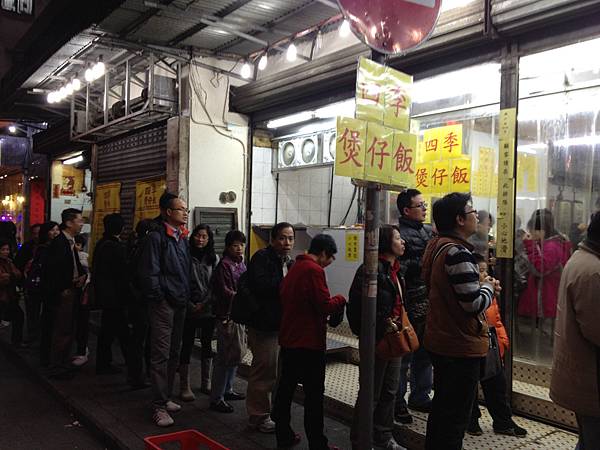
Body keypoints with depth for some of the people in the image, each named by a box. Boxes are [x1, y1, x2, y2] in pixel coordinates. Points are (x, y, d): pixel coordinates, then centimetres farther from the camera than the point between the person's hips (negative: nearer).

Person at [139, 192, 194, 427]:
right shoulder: (156, 237, -11)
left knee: (174, 354, 15)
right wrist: (160, 297, -11)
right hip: (163, 304, -8)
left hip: (180, 304, 8)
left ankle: (166, 397, 28)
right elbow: (149, 273, -15)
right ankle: (159, 406, 4)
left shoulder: (183, 239, 13)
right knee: (161, 355, -4)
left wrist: (187, 297, 11)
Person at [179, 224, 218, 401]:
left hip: (208, 309, 4)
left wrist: (204, 304, -8)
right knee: (187, 345, 0)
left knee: (207, 345, 11)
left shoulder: (214, 259, 6)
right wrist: (191, 305, -11)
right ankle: (184, 386, 9)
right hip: (189, 310, -3)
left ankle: (206, 383, 24)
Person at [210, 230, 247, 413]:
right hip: (227, 316, -9)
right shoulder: (224, 265, -12)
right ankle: (216, 398, 5)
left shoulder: (241, 264, 13)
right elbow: (225, 291, -16)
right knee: (224, 357, -4)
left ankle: (228, 390, 31)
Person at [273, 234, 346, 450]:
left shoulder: (294, 268, 11)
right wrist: (341, 300, 1)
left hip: (288, 339, 9)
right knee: (314, 394, 1)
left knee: (285, 387, 14)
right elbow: (325, 305, -19)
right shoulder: (314, 270, -16)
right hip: (309, 342, -9)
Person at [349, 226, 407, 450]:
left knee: (390, 390, 17)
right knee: (371, 393, 3)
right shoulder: (373, 269, -18)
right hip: (378, 339, -9)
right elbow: (358, 304, -24)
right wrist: (385, 325, -21)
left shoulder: (394, 269, 13)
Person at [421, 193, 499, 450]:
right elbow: (474, 304, -25)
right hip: (461, 346, -10)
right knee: (456, 415, 3)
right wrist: (489, 287, -7)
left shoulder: (437, 246, 8)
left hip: (440, 342, 10)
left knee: (442, 407, 22)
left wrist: (479, 284, 9)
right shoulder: (457, 252, -22)